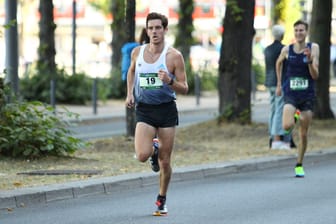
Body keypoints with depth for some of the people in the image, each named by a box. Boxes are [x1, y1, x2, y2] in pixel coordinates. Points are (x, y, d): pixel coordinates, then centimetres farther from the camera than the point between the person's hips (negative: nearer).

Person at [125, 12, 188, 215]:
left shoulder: (174, 56, -7)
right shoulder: (137, 52, 3)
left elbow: (184, 89, -5)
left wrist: (170, 82, -25)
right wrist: (129, 93, 11)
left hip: (167, 109, -1)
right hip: (144, 110, 1)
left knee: (165, 162, 4)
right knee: (142, 156, -19)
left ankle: (162, 199, 27)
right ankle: (154, 147, 18)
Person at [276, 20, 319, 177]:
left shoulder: (313, 48, -6)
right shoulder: (287, 50, -3)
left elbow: (315, 76, -10)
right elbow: (279, 63, 20)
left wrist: (310, 60, -25)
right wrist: (279, 83, 19)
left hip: (307, 96, 0)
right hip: (290, 94, 0)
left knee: (303, 134, 5)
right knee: (287, 126, -23)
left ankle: (299, 165, 24)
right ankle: (294, 117, 14)